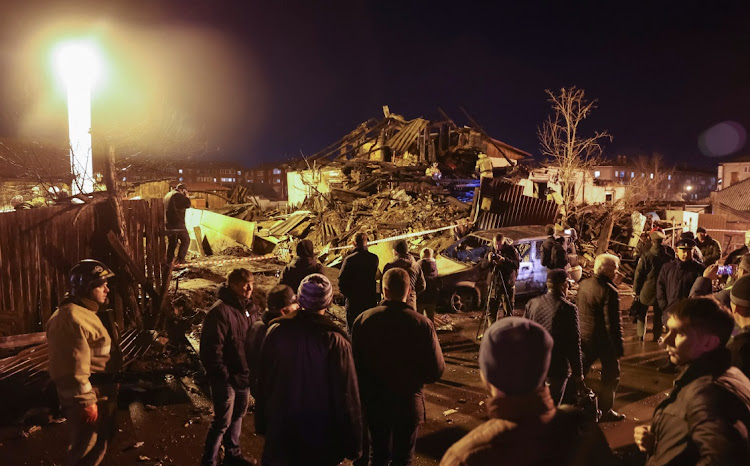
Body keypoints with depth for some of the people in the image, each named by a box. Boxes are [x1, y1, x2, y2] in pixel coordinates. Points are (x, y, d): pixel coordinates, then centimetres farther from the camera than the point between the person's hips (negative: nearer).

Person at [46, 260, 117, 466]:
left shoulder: (84, 313, 12)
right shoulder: (71, 319, -24)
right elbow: (74, 369, -26)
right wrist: (86, 402, -23)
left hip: (100, 392, 11)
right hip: (89, 396, -10)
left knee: (100, 442, 24)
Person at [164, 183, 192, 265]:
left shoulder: (167, 195, 19)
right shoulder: (178, 195, -11)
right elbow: (188, 204, -14)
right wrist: (186, 195, -1)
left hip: (168, 224, 9)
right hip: (177, 223, -9)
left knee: (171, 242, 14)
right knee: (185, 240, 3)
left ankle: (168, 261, 13)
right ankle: (180, 259, -2)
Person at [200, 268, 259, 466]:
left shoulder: (251, 308, 3)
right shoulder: (220, 311, -22)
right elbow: (211, 349, -23)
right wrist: (224, 376, -20)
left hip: (245, 375, 8)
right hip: (227, 378, -8)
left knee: (237, 416, 22)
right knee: (222, 422, 3)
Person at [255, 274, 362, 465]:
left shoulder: (276, 331, -10)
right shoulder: (335, 341, -20)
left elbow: (263, 383, 0)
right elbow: (346, 396, -16)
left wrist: (262, 424, 13)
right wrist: (352, 443, -5)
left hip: (280, 428, 3)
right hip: (321, 434, -2)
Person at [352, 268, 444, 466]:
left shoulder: (363, 320, -14)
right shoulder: (421, 323, -18)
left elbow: (355, 365, -8)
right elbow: (436, 370, -14)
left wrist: (366, 390, 9)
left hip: (374, 402, 2)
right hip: (408, 402, -2)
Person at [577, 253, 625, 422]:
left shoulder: (584, 284, 2)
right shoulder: (609, 291, -22)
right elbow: (613, 323, -22)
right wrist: (619, 348, -14)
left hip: (583, 337, 7)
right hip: (603, 339, -7)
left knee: (579, 370, 19)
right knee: (611, 375, 11)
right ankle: (605, 411, 21)